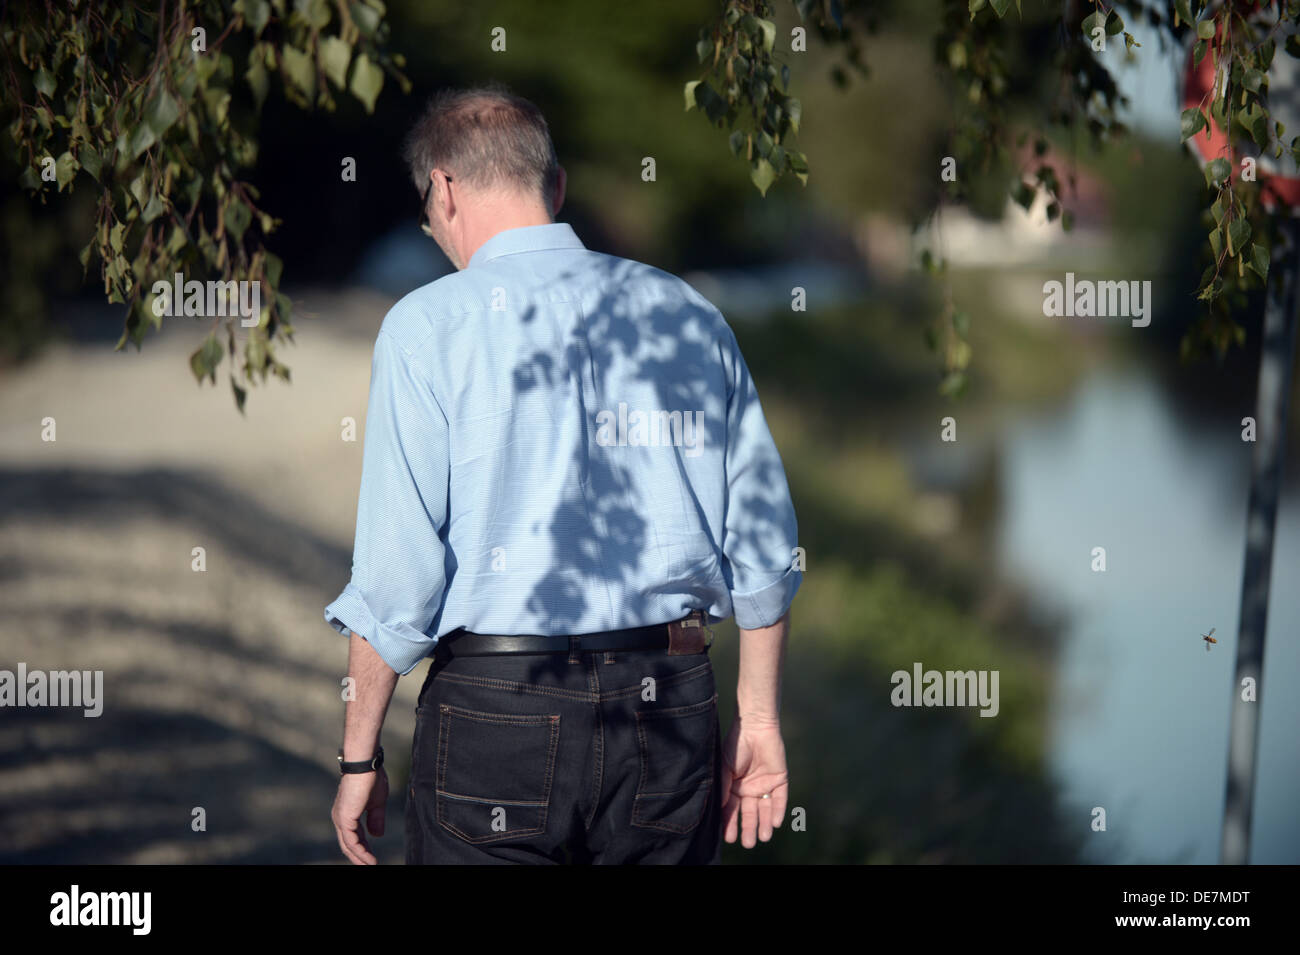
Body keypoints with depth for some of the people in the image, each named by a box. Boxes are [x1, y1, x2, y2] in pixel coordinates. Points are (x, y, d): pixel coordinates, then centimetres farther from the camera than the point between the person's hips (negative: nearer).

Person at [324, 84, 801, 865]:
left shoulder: (431, 326, -5)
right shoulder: (690, 315, 8)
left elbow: (396, 572, -9)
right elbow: (765, 548, 8)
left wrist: (360, 757, 0)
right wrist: (760, 719, 17)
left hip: (499, 711, -4)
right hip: (671, 704, 4)